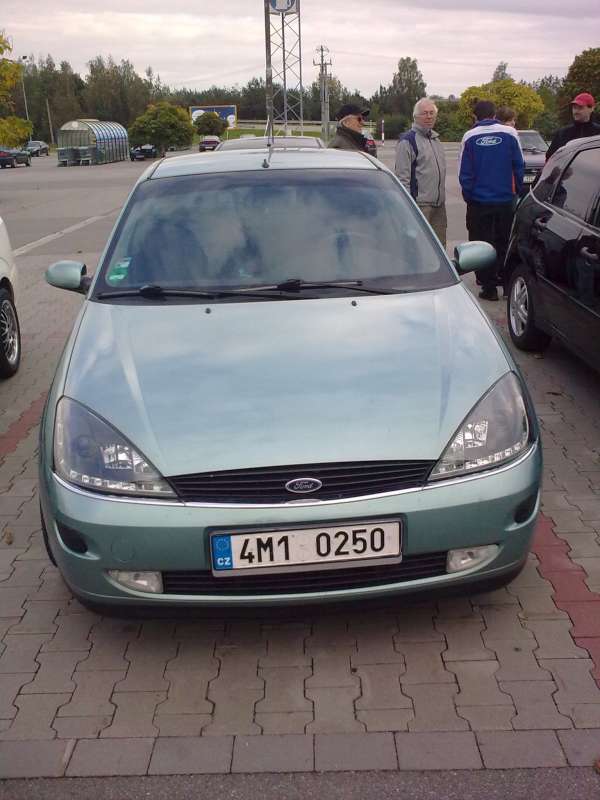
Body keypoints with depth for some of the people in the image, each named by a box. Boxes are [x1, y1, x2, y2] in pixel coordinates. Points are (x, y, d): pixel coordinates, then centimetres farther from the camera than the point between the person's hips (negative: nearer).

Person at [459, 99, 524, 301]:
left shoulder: (469, 137, -6)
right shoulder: (509, 134, -5)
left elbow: (464, 172, -4)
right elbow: (519, 167, -1)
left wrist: (468, 195, 7)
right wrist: (518, 192, 11)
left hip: (479, 201, -1)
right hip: (505, 199, 1)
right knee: (504, 244, 16)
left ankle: (489, 287, 6)